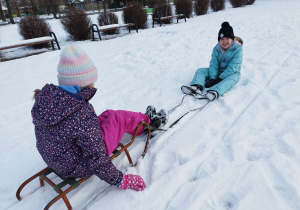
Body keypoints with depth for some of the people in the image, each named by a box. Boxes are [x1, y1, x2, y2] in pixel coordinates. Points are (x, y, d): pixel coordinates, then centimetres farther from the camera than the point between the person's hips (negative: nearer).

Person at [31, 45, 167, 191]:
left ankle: (145, 119, 37)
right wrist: (119, 180, -12)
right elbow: (96, 159, -28)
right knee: (120, 118, 1)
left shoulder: (44, 98, -12)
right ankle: (148, 121, 31)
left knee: (109, 114, 14)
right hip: (79, 168, -7)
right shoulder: (83, 115, -36)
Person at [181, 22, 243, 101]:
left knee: (232, 78, -39)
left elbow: (232, 67, -21)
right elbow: (213, 64, -10)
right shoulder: (216, 49, 0)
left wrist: (220, 78, -28)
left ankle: (214, 93, -67)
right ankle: (197, 88, -44)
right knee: (201, 70, -13)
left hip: (232, 73, -4)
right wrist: (212, 78, -26)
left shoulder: (237, 49, -14)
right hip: (218, 72, 5)